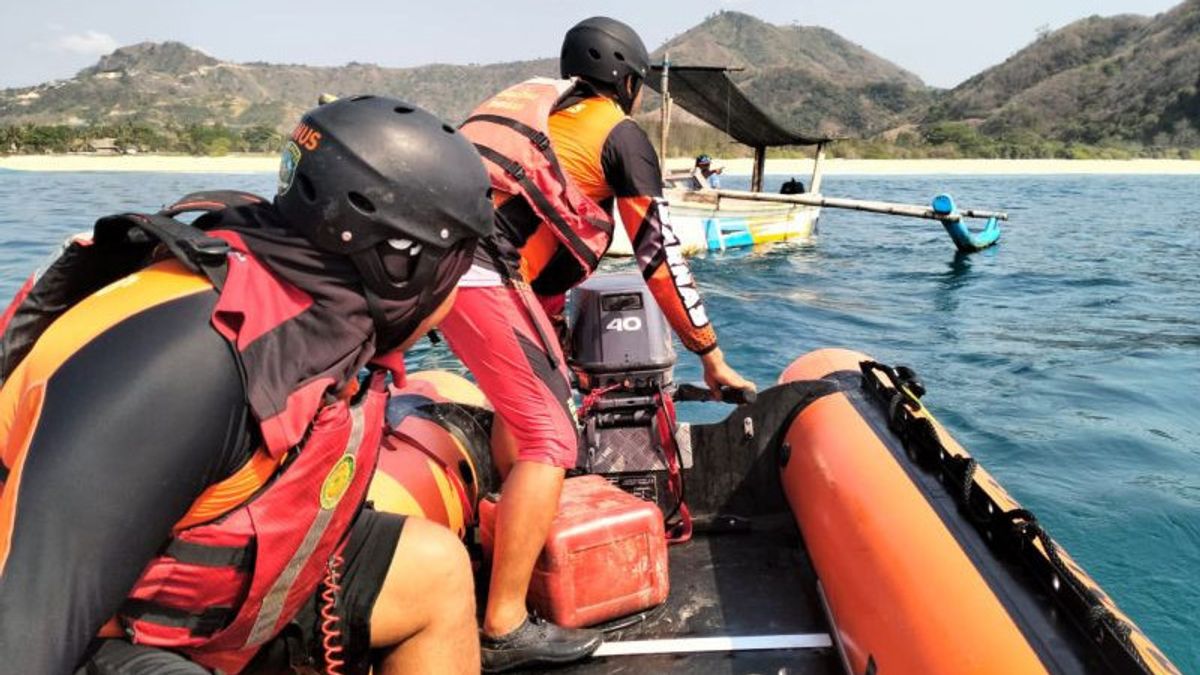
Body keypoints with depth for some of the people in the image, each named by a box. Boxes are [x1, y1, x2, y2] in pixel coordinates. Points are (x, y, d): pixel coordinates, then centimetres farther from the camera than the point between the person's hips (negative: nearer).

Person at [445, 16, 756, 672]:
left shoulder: (530, 102, 28)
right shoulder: (620, 131, 6)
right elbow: (660, 253, 4)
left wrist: (548, 326, 39)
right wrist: (712, 356, 11)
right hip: (480, 270, -9)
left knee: (526, 397, 26)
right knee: (551, 441, -7)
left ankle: (516, 534, 36)